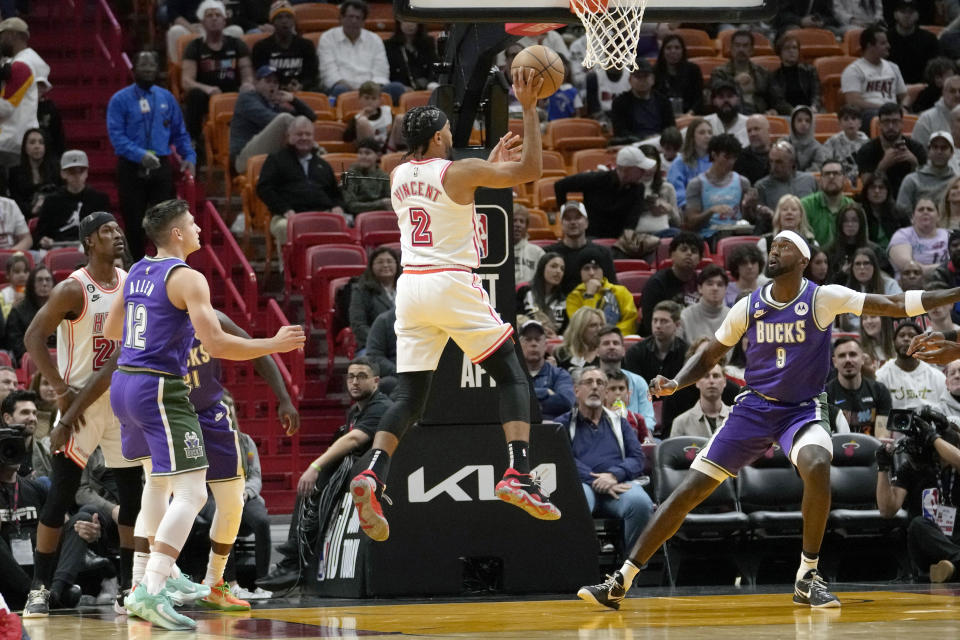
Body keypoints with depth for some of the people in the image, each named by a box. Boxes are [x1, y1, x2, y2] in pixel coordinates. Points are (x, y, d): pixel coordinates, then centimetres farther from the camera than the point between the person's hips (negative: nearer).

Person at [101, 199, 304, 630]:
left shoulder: (136, 272, 12)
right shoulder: (187, 279, -13)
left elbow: (110, 330, 24)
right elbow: (216, 344, -20)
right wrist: (276, 345, -10)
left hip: (123, 384, 9)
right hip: (159, 389, -9)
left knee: (159, 477, 29)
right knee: (191, 492, -12)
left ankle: (153, 576, 35)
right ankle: (151, 592, -25)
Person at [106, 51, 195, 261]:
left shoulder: (166, 98, 11)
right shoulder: (120, 100, -1)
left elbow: (179, 133, 16)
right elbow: (116, 136, -11)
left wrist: (189, 156, -1)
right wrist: (140, 155, -25)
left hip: (161, 168, 2)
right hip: (132, 170, -2)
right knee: (134, 226, 2)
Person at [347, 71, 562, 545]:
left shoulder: (398, 177, 12)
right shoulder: (459, 172, -8)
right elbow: (530, 170, -7)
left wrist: (491, 168, 31)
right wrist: (529, 109, -3)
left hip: (411, 287, 6)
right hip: (452, 286, -6)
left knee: (409, 397, 6)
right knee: (512, 378, 4)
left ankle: (371, 476, -16)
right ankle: (518, 476, -11)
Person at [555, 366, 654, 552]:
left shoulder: (619, 423, 28)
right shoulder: (563, 424, 20)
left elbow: (637, 459, 13)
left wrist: (614, 475, -10)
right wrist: (596, 480, -15)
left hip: (619, 483, 2)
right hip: (582, 483, -2)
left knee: (640, 503, -34)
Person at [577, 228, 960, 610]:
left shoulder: (824, 299, -8)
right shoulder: (749, 307, 1)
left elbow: (893, 305, -13)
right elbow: (709, 356, 11)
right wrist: (674, 384, -7)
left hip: (803, 409, -2)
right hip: (754, 408, 2)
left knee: (817, 465, -36)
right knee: (690, 490, -5)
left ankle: (807, 578, -21)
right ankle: (619, 583, 0)